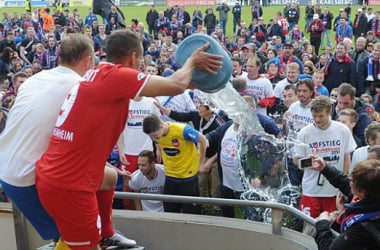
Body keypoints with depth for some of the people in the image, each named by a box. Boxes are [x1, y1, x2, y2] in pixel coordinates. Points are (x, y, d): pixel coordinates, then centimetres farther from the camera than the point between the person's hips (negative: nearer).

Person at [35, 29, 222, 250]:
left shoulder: (96, 76, 10)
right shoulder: (116, 75, -15)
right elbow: (177, 85, -15)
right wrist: (192, 61, 5)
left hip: (54, 175, 10)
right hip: (67, 184, -10)